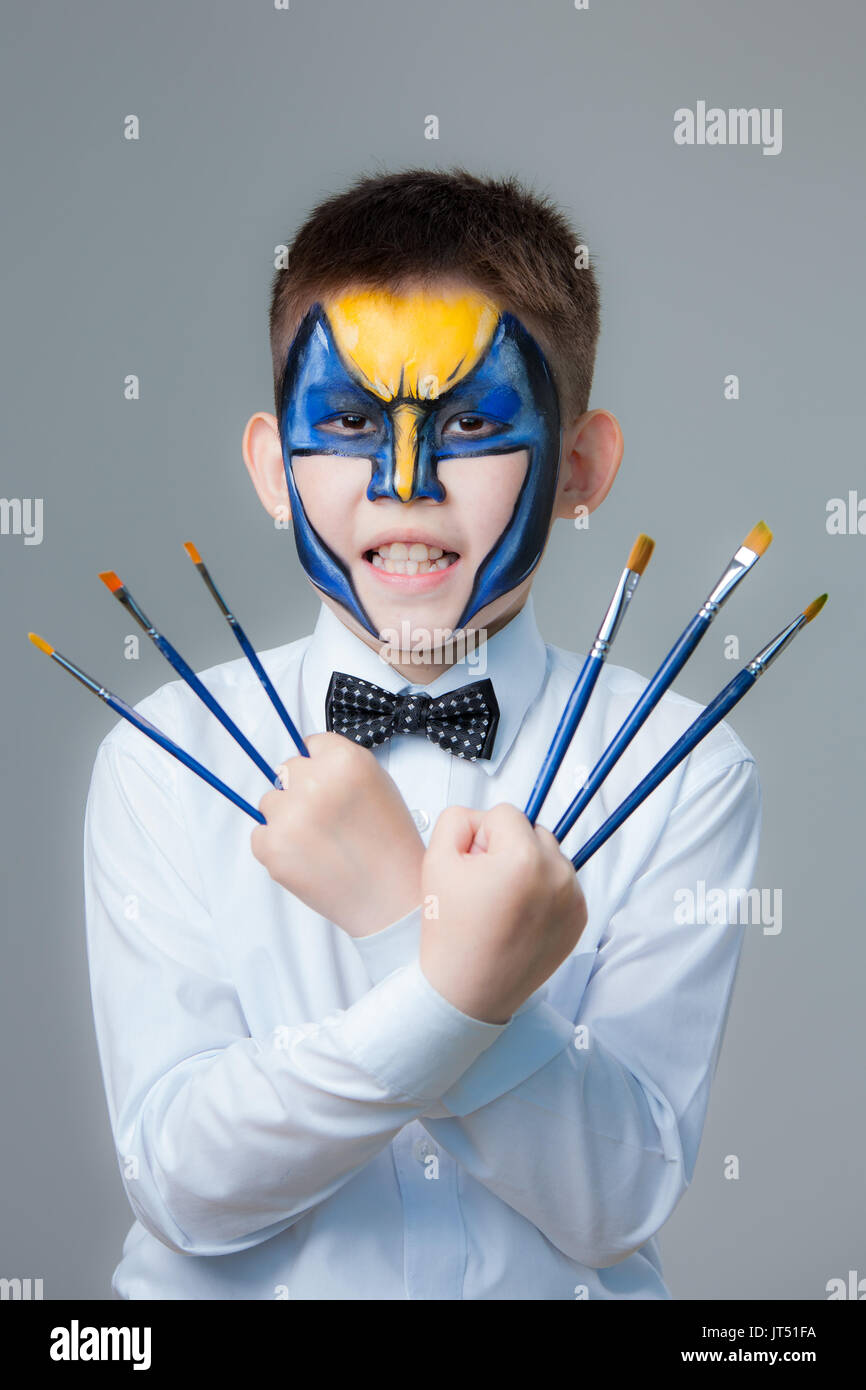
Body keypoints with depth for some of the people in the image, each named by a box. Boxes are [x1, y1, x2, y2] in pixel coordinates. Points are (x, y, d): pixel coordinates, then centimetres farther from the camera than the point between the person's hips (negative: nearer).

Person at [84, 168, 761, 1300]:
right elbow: (182, 1188, -11)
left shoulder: (685, 774, -4)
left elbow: (618, 1206, -10)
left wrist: (404, 913, -22)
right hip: (230, 1292, 0)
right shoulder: (165, 758, -4)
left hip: (553, 1291, 0)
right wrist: (452, 991, -26)